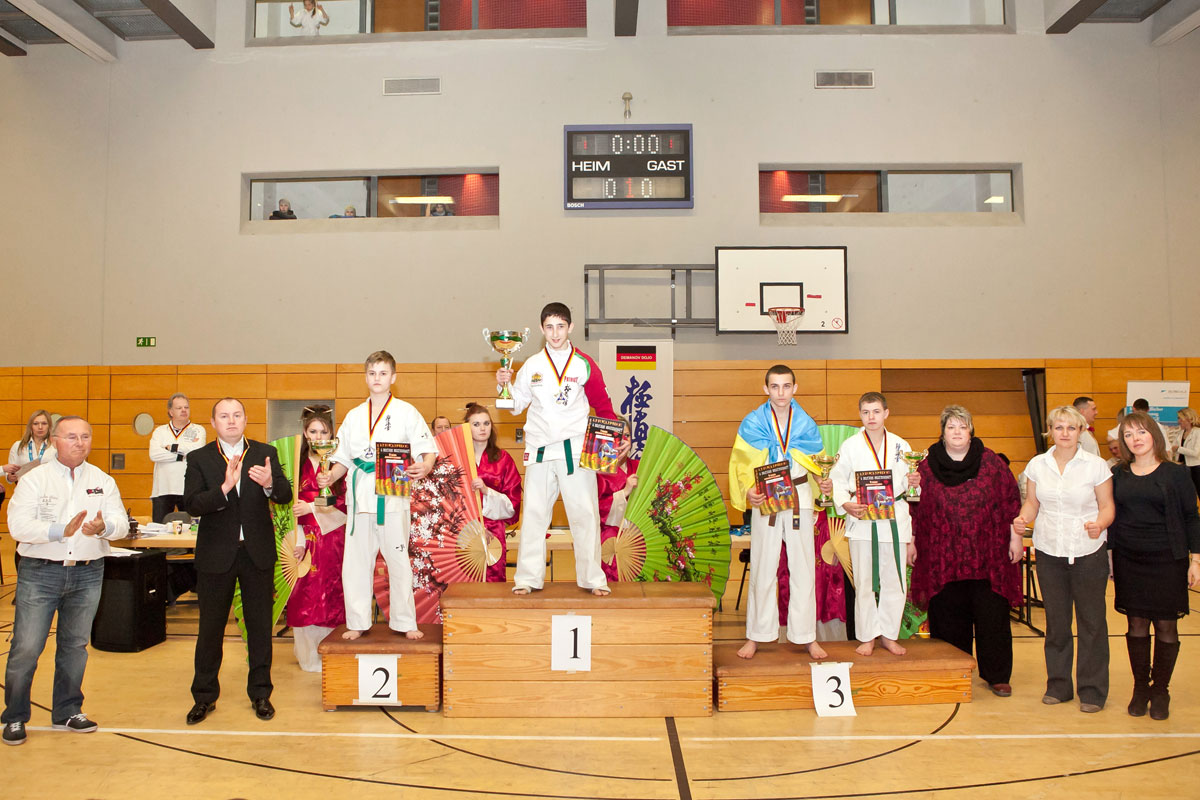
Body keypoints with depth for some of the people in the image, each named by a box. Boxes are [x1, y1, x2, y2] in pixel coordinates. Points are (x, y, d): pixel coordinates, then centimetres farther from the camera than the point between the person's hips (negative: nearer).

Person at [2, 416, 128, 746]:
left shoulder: (103, 481, 7)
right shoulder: (34, 480, -1)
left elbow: (121, 522, -1)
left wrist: (104, 527, -23)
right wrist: (61, 530, -24)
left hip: (87, 573, 3)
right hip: (40, 573, -3)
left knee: (75, 645, 12)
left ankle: (67, 712, 26)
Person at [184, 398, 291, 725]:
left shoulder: (266, 453, 2)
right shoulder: (199, 459, -1)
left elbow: (285, 496, -7)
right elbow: (191, 504, -12)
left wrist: (269, 483, -29)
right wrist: (224, 488, -29)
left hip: (258, 551, 1)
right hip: (217, 553, -1)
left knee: (260, 624, 9)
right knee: (210, 627, 10)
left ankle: (260, 693, 23)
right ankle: (205, 696, 25)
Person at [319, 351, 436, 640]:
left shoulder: (406, 412, 1)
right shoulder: (354, 416, 13)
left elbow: (427, 448, -4)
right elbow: (344, 457, 17)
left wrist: (424, 467, -25)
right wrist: (330, 477, -2)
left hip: (393, 494, -3)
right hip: (360, 494, 4)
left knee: (398, 558, 1)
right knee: (356, 559, 6)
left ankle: (404, 622, 14)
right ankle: (358, 622, 19)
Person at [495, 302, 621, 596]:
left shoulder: (584, 365, 3)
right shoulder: (531, 365, 7)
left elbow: (603, 405, 6)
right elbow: (517, 405, 14)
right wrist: (505, 385, -4)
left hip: (576, 449, -1)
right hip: (540, 449, 2)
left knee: (585, 514, 1)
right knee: (534, 513, 3)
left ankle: (592, 578, 11)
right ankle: (528, 578, 14)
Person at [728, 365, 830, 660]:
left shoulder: (806, 424, 4)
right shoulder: (752, 423, -2)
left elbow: (819, 462, 11)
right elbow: (740, 463, -2)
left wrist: (825, 481, -9)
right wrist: (748, 491, -18)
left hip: (800, 500, 1)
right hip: (765, 501, -1)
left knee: (803, 568, 4)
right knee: (762, 568, 4)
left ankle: (807, 636, 15)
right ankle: (756, 636, 15)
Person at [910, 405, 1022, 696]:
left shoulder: (992, 462, 4)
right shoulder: (927, 467, 5)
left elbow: (1011, 501, 5)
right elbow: (915, 508, 7)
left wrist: (1015, 538, 1)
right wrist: (912, 541, 4)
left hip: (988, 555, 0)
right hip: (944, 558, 1)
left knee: (992, 616, 3)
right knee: (949, 617, 6)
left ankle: (997, 675, 17)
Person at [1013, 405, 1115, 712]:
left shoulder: (1096, 465, -4)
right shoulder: (1037, 465, 4)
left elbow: (1107, 506, -1)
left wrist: (1100, 524, -21)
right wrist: (1022, 518, -11)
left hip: (1088, 552, -2)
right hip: (1049, 551, 2)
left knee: (1091, 620, 3)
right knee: (1056, 619, 10)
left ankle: (1092, 689, 16)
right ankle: (1058, 684, 23)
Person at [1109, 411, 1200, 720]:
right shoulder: (1117, 474, 5)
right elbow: (1110, 517, 10)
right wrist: (1108, 557, 8)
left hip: (1167, 561, -2)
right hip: (1129, 561, 2)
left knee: (1165, 626, 4)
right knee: (1136, 625, 7)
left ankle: (1160, 690, 18)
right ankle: (1140, 688, 20)